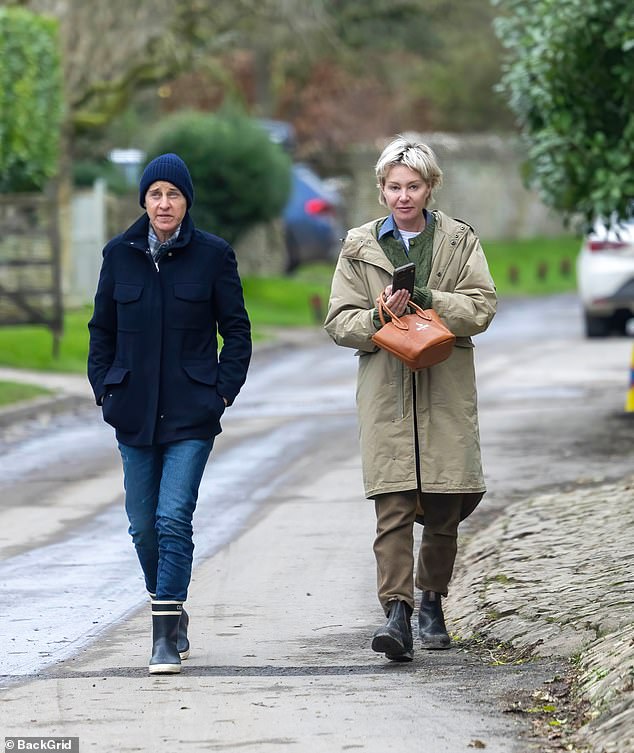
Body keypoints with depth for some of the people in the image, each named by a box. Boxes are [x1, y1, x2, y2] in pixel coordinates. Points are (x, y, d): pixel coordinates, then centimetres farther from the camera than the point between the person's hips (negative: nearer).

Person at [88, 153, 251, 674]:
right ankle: (170, 611, 28)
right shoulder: (120, 255, 6)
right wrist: (105, 390, 4)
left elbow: (236, 329, 4)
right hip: (134, 411, 3)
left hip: (192, 414, -3)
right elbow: (102, 329, 14)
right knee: (143, 525, 8)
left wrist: (225, 390, -4)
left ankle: (167, 636, -12)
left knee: (174, 518, -13)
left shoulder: (213, 255, -1)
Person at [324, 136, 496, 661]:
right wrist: (379, 317, -12)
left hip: (446, 390, 1)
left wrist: (426, 300, -15)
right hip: (386, 391, -1)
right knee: (393, 505, -12)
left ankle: (432, 603, 24)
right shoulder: (360, 248, 10)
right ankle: (397, 612, -19)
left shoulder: (460, 241, 9)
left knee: (444, 508, 4)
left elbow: (482, 307, -2)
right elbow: (340, 322, 7)